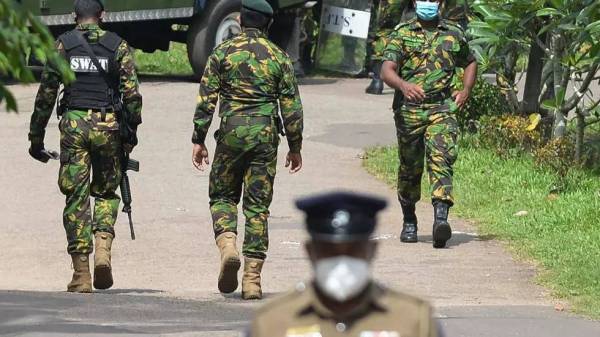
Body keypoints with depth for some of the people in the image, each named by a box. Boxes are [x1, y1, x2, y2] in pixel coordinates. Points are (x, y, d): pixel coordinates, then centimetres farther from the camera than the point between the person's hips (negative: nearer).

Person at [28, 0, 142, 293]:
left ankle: (81, 275, -2)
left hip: (73, 125, 0)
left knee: (76, 197, 3)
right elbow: (132, 93, -2)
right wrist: (132, 131, 7)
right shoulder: (118, 46, 5)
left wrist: (36, 137, 9)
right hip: (108, 126, 0)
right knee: (106, 192, 17)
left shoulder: (62, 46, 5)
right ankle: (103, 250, -8)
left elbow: (46, 93, 4)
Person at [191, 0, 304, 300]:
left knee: (222, 196, 15)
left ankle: (227, 245, -13)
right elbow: (291, 106, 5)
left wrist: (198, 140, 3)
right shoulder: (279, 58, 4)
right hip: (265, 137, 1)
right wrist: (295, 147, 13)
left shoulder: (223, 53, 1)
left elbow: (206, 100, -2)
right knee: (257, 206, 4)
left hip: (231, 135, -1)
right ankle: (252, 279, 0)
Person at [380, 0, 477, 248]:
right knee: (410, 169, 9)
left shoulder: (454, 34, 12)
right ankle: (409, 221, 29)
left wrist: (466, 92, 12)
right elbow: (387, 71, -8)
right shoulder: (402, 34, 4)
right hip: (409, 110, 0)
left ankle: (441, 218, -31)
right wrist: (404, 85, -30)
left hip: (442, 109, 0)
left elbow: (470, 63, 29)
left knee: (441, 160, -19)